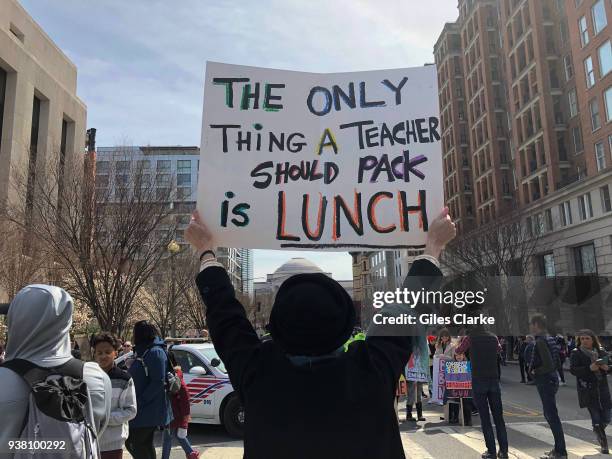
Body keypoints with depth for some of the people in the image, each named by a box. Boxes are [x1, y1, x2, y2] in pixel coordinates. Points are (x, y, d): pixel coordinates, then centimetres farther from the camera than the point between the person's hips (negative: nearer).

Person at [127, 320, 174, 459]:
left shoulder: (155, 352, -16)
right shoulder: (144, 352, 15)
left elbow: (159, 382, -23)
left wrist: (142, 400, -21)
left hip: (149, 411, -10)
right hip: (145, 410, 10)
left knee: (133, 443, -5)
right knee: (145, 443, 15)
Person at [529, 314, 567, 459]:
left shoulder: (541, 341, -19)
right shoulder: (550, 339, 12)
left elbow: (548, 365, -26)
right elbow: (557, 363, 18)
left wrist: (535, 372, -10)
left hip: (545, 381, -10)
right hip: (551, 379, 10)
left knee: (552, 416, -3)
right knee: (549, 414, 18)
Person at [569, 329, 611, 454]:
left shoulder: (601, 352, 11)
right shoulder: (576, 353, -2)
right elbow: (573, 370, -11)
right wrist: (589, 368, -23)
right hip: (587, 390, -4)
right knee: (596, 418, -8)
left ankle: (596, 430, 38)